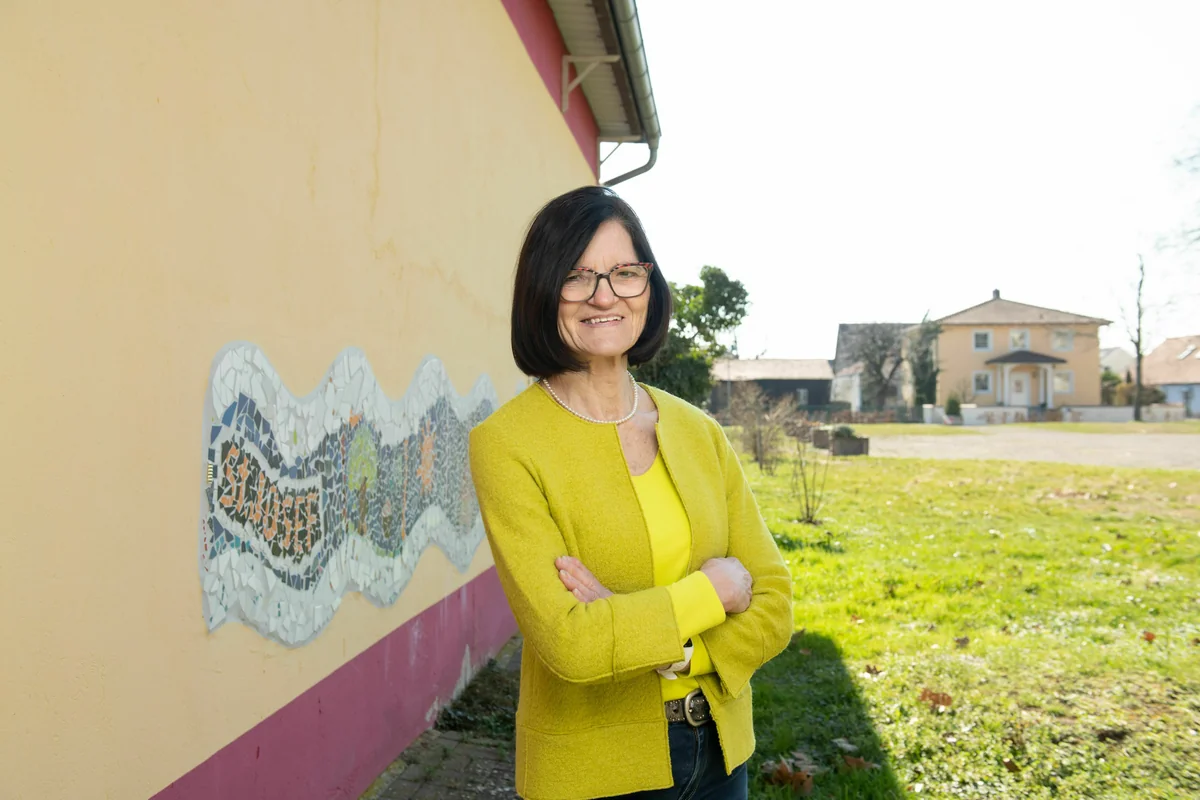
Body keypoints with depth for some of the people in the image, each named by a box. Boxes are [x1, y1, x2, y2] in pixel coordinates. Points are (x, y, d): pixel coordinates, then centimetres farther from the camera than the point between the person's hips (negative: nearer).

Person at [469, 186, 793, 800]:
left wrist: (660, 647, -18)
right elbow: (570, 644, -24)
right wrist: (717, 586, -14)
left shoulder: (700, 433, -2)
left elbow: (773, 605, -3)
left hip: (718, 750, 4)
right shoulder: (505, 444, -17)